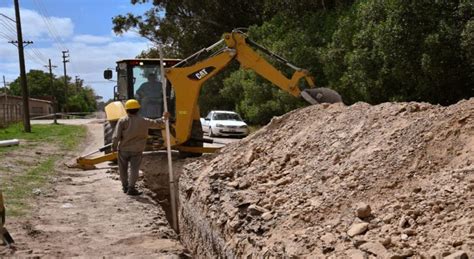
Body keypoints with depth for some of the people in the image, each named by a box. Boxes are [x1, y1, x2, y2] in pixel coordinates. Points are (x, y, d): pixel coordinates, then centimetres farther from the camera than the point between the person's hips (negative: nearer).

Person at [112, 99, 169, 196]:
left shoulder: (122, 121, -8)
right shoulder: (144, 121, -2)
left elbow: (116, 136, -12)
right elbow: (157, 123, 9)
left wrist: (114, 147, 0)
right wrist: (164, 118, 25)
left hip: (123, 149, 0)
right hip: (136, 150, 0)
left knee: (123, 169, 14)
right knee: (134, 169, 2)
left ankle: (125, 186, 25)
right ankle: (131, 188, -6)